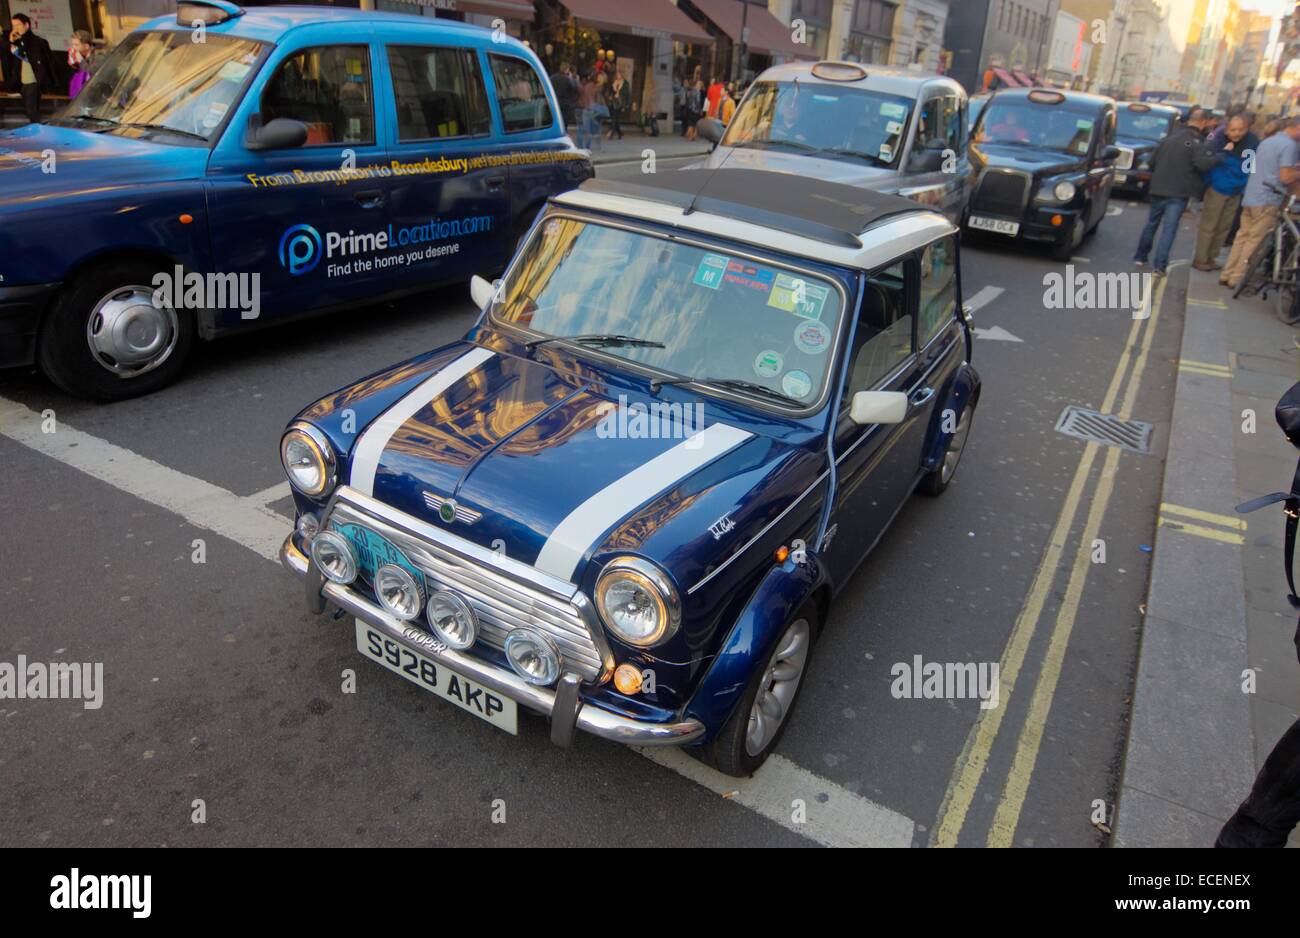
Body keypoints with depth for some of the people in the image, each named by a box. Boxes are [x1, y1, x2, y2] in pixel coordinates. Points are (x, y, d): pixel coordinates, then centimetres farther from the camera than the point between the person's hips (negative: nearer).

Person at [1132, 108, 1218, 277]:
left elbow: (1152, 162, 15)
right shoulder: (1195, 142, -12)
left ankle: (1140, 256, 26)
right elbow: (1203, 164, -24)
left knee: (1151, 224, 19)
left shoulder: (1169, 137, 10)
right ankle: (1159, 266, -9)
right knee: (1169, 230, -5)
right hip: (1178, 193, -6)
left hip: (1158, 189, 6)